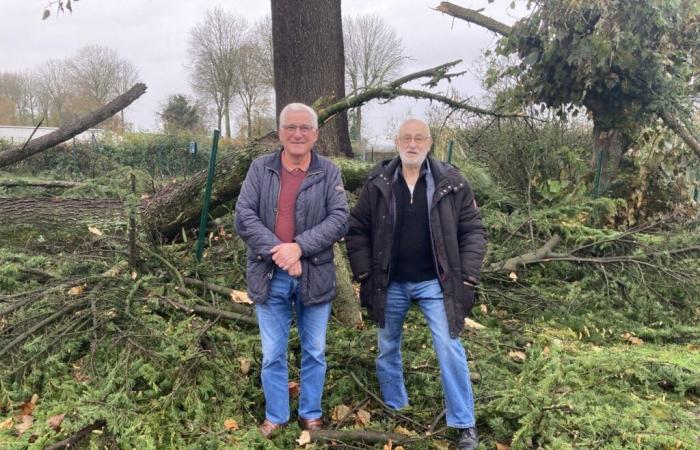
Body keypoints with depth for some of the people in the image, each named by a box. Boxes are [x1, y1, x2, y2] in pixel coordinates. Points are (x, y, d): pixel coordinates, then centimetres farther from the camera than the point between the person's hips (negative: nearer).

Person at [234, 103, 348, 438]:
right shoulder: (260, 169, 0)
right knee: (273, 355, 12)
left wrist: (299, 247, -21)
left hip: (315, 277, 0)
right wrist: (280, 254, -18)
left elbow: (339, 220, -9)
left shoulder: (329, 172, -1)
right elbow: (244, 217, -8)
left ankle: (311, 414, 33)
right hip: (270, 277, 0)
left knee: (314, 353, 14)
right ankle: (276, 416, 31)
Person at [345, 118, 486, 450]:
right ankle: (393, 410, 37)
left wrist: (467, 277, -10)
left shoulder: (451, 183, -7)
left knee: (449, 350, -3)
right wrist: (364, 274, -4)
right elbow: (357, 230, 2)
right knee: (388, 348, 16)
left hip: (434, 283, -2)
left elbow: (473, 230, -3)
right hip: (390, 284, 2)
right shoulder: (378, 183, -4)